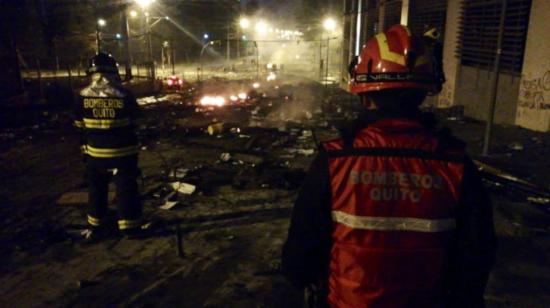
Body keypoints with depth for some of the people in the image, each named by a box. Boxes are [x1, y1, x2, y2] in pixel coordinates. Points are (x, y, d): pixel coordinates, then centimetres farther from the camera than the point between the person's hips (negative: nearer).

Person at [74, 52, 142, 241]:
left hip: (95, 153, 3)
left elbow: (80, 127, 2)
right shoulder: (124, 96, -14)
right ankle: (129, 227, 15)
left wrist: (85, 148, 14)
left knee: (97, 190, 17)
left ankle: (97, 227, 27)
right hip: (123, 152, -2)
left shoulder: (83, 96, -7)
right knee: (126, 190, 8)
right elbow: (134, 121, -1)